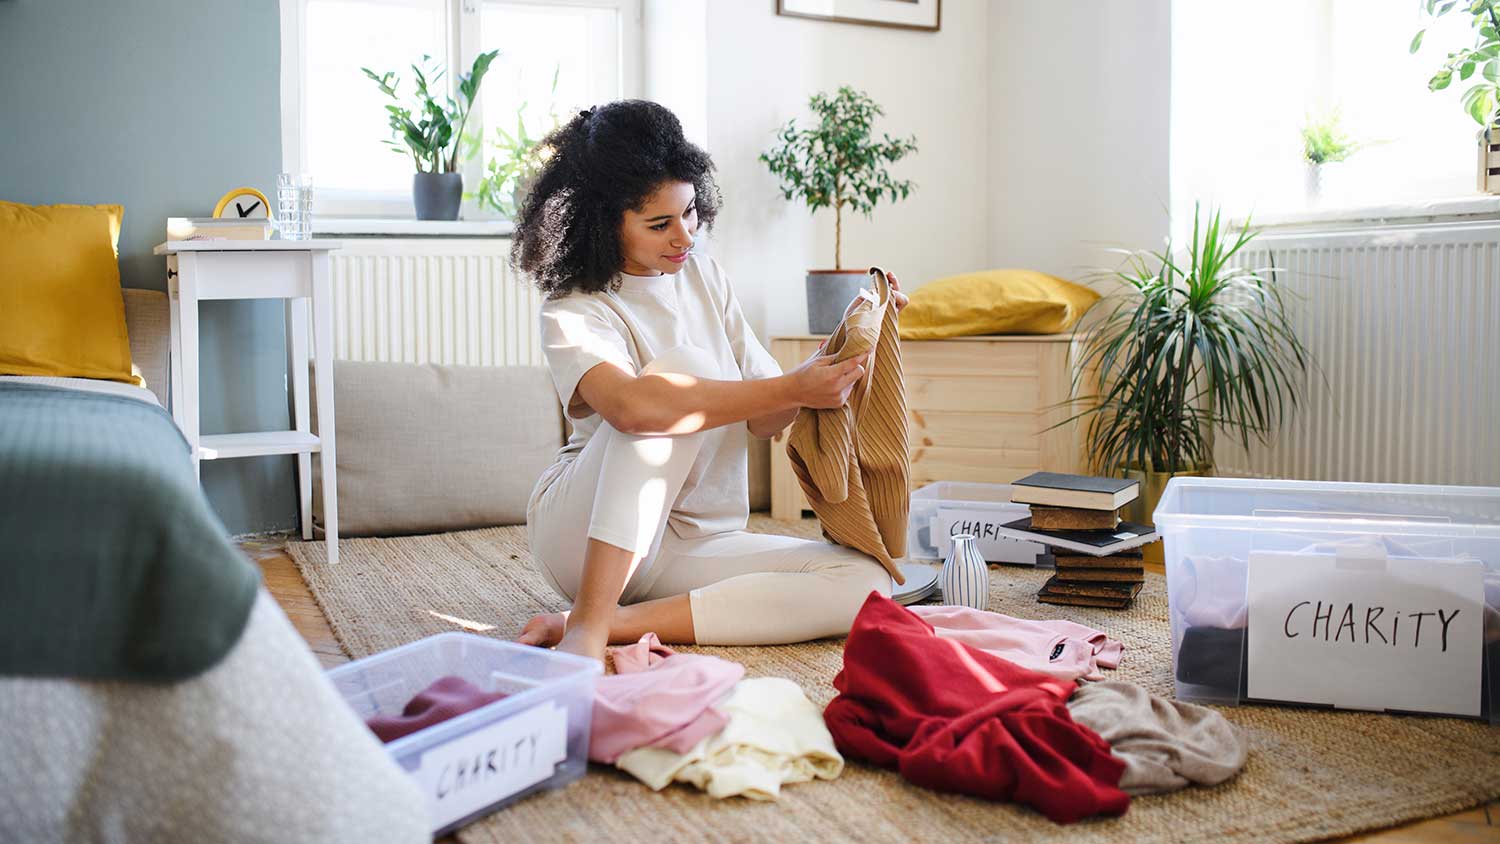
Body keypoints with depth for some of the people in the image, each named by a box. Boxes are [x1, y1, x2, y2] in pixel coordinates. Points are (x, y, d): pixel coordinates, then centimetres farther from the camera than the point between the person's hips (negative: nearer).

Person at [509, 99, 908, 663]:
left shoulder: (704, 277, 7)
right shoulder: (572, 313, -12)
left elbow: (764, 420, 6)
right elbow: (631, 405, -35)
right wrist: (792, 389, -33)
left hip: (692, 545, 6)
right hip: (580, 530, -5)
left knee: (864, 583, -19)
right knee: (685, 365, -30)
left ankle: (616, 623, -24)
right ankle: (588, 622, -33)